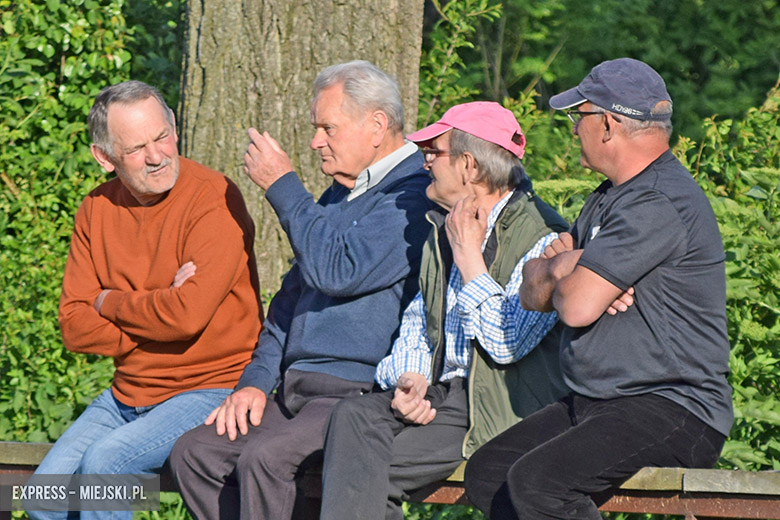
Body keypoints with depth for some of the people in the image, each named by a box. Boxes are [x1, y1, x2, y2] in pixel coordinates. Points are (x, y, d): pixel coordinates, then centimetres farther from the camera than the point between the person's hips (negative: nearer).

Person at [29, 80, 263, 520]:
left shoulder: (214, 199, -13)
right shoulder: (98, 209, 6)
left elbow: (188, 314, -24)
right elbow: (75, 326, 1)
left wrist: (110, 303, -7)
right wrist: (152, 311, -14)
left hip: (210, 389, -6)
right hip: (128, 395, 6)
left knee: (104, 462, -27)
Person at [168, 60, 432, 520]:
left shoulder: (414, 193, -10)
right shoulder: (340, 196, 23)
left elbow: (337, 271, -21)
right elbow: (292, 296, 24)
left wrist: (282, 185, -9)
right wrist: (257, 380, 9)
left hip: (359, 395, -10)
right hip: (296, 392, 10)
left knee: (263, 458, -30)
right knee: (194, 453, -7)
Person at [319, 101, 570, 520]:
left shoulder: (541, 238, -10)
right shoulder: (443, 228, 17)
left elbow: (506, 343, -20)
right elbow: (417, 320, 21)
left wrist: (468, 256, -11)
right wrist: (409, 378, -1)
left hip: (502, 407, -7)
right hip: (440, 393, 7)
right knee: (353, 415, -23)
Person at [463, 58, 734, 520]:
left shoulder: (660, 204, -18)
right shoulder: (612, 197, 18)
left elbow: (577, 306, -24)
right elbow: (533, 293, 18)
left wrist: (560, 270, 1)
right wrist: (565, 267, -6)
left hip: (674, 412, -11)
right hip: (594, 404, 11)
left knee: (535, 482, -28)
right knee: (487, 473, -2)